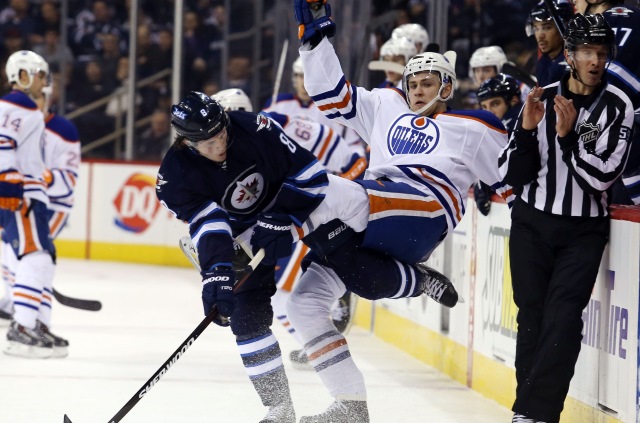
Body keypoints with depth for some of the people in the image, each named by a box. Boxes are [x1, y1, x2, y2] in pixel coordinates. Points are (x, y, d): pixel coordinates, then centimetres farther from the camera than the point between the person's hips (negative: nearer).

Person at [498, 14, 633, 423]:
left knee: (563, 320, -14)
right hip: (533, 223, 3)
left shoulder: (617, 106, -7)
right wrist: (527, 129, -15)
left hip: (583, 231, -2)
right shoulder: (542, 99, 0)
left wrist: (568, 135, -25)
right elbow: (513, 174, 1)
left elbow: (601, 175, -15)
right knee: (532, 316, 3)